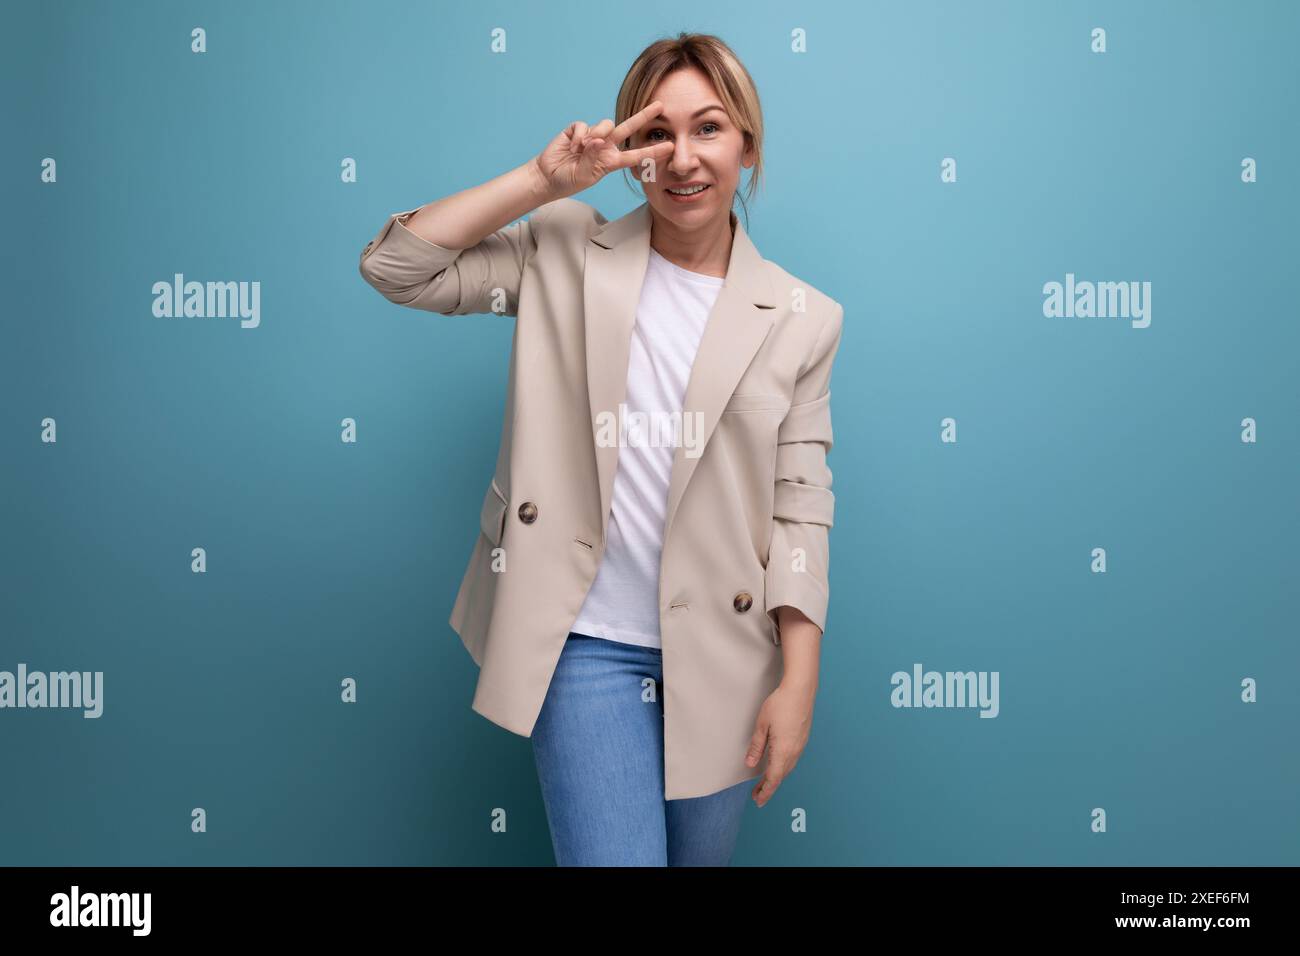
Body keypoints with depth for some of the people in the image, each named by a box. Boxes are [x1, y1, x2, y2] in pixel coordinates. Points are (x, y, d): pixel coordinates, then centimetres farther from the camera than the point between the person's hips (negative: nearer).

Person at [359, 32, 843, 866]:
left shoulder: (801, 319, 0)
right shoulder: (567, 252, 0)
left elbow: (801, 509, -1)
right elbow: (395, 266, -7)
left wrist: (799, 682, -5)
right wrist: (543, 179, -11)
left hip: (723, 660, 2)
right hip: (586, 647, -2)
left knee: (702, 857, 20)